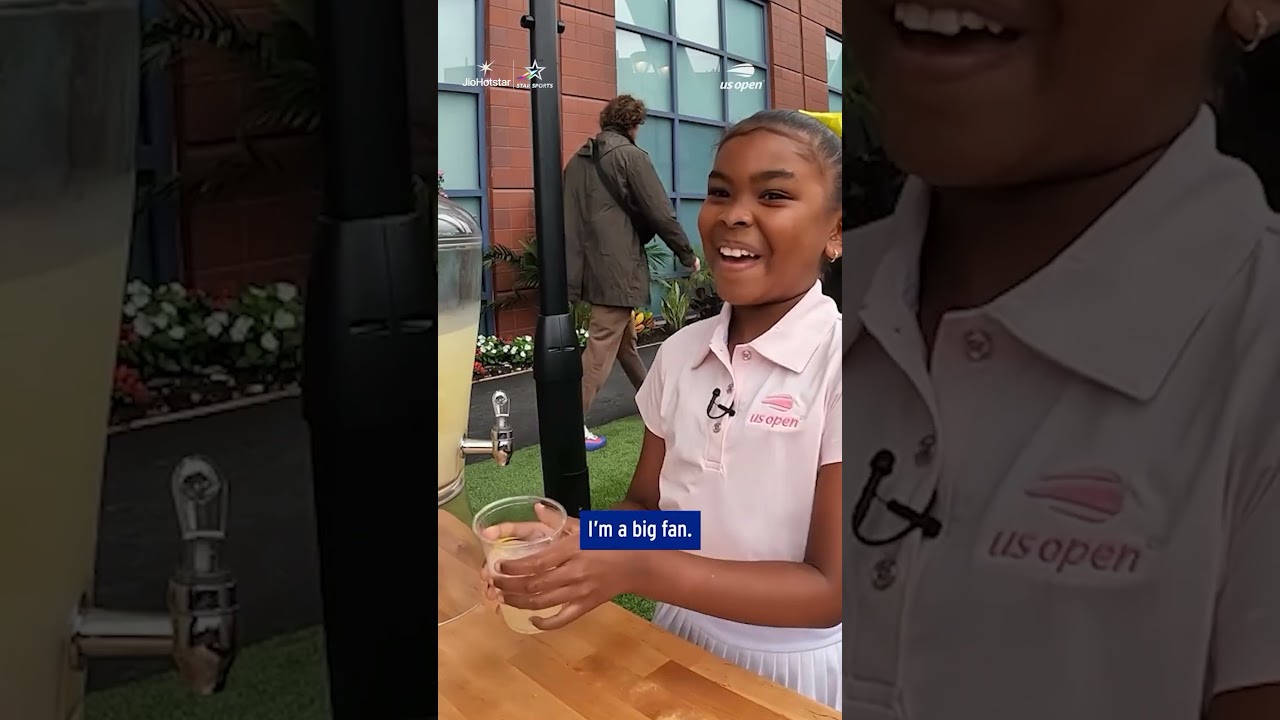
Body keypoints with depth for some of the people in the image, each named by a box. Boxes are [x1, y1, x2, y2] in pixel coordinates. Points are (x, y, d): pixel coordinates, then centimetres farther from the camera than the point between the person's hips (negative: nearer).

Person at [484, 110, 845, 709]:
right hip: (681, 639, 4)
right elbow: (645, 506, 2)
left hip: (793, 669, -4)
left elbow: (829, 591, -22)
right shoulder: (680, 352, -6)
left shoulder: (836, 366, -22)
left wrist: (635, 570, -31)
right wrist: (576, 543, -20)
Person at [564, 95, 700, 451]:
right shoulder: (631, 155, -8)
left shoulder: (579, 159, 12)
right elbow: (661, 213, -10)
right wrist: (687, 255, 2)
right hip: (618, 266, -8)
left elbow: (568, 214, 15)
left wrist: (574, 264, 22)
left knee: (625, 338, 20)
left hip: (590, 266, 8)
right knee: (602, 346, -6)